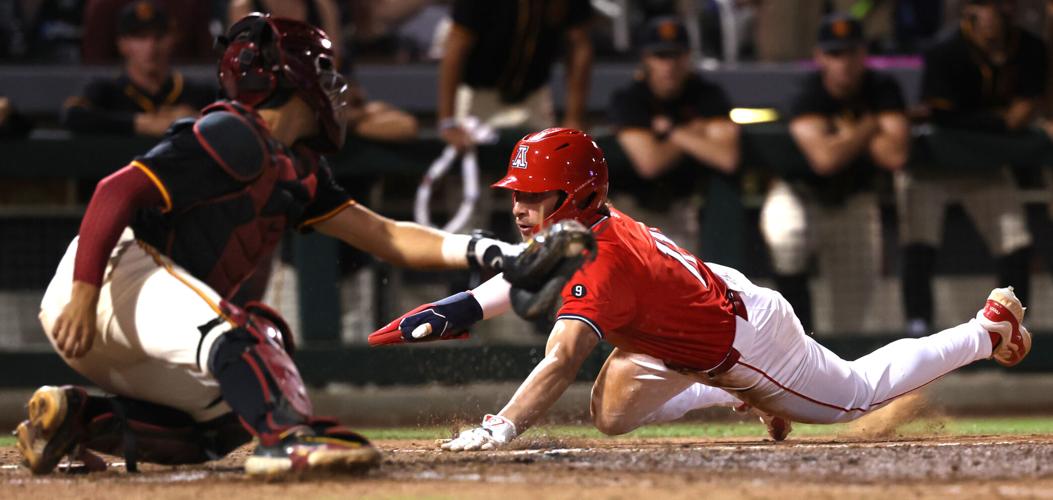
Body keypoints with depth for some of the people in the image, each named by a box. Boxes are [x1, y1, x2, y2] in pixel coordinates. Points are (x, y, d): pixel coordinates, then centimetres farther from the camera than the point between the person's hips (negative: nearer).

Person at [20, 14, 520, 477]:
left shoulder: (299, 169, 18)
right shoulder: (232, 137, -12)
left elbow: (381, 235, 15)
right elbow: (118, 191, -20)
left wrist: (473, 249, 2)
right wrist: (84, 296, -28)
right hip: (119, 270, -10)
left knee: (230, 420, 11)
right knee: (232, 329, -30)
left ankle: (76, 417, 5)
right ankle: (291, 437, -50)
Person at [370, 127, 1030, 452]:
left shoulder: (604, 264, -39)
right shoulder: (589, 221, -12)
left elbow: (563, 362, -50)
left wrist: (499, 429, -61)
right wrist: (467, 307, -10)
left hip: (747, 338, -8)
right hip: (719, 291, 8)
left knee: (860, 394, 13)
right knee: (614, 413, 3)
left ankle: (989, 329, 29)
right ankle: (747, 398, 22)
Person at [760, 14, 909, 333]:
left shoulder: (882, 90, -11)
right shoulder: (810, 95, -20)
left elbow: (896, 155, -24)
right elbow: (824, 158, -35)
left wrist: (849, 132, -20)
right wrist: (867, 128, -21)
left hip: (852, 202, 3)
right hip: (800, 194, -3)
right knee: (788, 234, -39)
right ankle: (800, 328, -24)